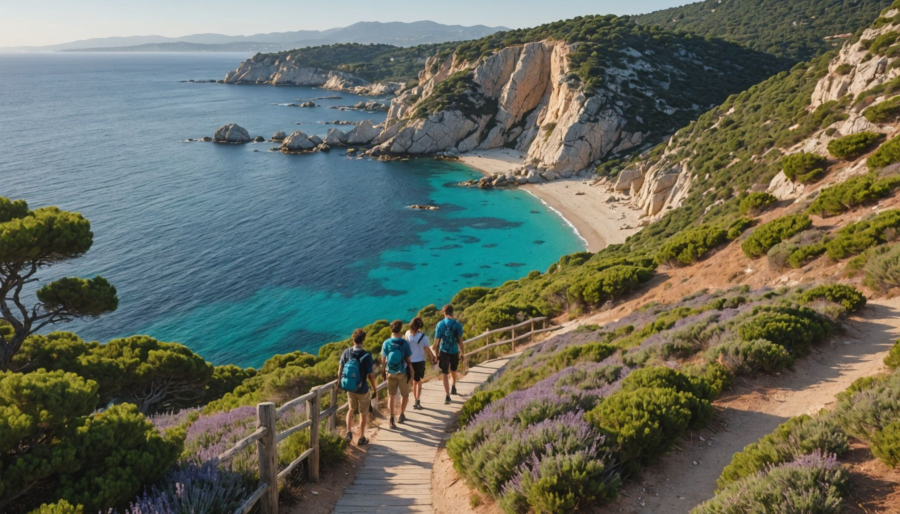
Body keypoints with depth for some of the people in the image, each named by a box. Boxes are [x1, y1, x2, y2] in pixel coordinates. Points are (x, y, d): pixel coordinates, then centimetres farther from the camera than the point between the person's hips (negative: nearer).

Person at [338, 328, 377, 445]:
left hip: (349, 388, 3)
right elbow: (371, 375, -15)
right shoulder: (366, 356, -21)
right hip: (362, 390, -3)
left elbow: (340, 370, -1)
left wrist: (339, 384, 14)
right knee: (363, 413, 15)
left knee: (351, 409, 27)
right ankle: (361, 438, 23)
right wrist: (375, 389, -2)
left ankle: (349, 432, 19)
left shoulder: (346, 352, -10)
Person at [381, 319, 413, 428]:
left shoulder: (386, 343, -12)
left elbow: (383, 360, -5)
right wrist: (411, 371, 1)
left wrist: (383, 372, 9)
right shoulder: (404, 343, -18)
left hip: (390, 373, 2)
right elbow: (408, 360, -12)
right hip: (402, 373, -2)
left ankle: (392, 419, 8)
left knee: (391, 396, 13)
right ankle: (401, 415, 30)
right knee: (405, 395, 20)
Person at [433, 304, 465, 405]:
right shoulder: (457, 324, -8)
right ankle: (453, 387, 45)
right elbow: (460, 340, -6)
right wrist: (463, 353, 5)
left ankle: (447, 396, -5)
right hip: (455, 351, 2)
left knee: (444, 373, 2)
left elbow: (437, 341, -5)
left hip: (444, 352, -2)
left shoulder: (440, 324, -8)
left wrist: (436, 354, 5)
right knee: (453, 370, 27)